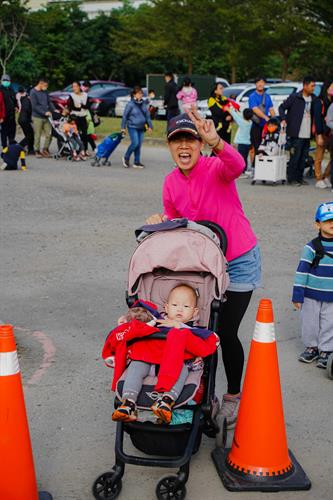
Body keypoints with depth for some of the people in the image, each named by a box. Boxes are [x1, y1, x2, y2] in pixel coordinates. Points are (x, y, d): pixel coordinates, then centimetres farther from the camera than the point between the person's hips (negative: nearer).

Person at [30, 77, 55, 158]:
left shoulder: (45, 92, 11)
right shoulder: (33, 92, -7)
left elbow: (49, 102, 14)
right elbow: (35, 106, -13)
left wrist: (54, 110, -3)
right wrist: (45, 112, -19)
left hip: (46, 117, 5)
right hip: (37, 117, -5)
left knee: (49, 134, 0)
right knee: (38, 135, 0)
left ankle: (45, 149, 15)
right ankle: (37, 151, 12)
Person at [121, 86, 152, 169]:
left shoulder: (143, 104, 7)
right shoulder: (130, 104, -9)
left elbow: (147, 115, 13)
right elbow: (125, 116, -5)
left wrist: (149, 125, 10)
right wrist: (123, 127, -4)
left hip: (141, 128, 5)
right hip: (132, 127, -5)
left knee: (139, 145, 5)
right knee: (135, 143, -13)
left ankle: (137, 162, 13)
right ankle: (126, 158, 6)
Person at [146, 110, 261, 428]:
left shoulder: (215, 168, -18)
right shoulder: (171, 183, -1)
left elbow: (236, 166, -42)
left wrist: (215, 142, -61)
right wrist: (160, 222, -11)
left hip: (238, 262, -5)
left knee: (226, 333, -2)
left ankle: (234, 395, 23)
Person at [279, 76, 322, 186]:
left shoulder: (314, 100, 8)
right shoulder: (294, 97, -5)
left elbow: (317, 117, 12)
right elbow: (282, 107, 2)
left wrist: (319, 133, 6)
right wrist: (283, 119, -13)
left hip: (307, 134, 5)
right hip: (296, 134, -5)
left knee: (303, 157, 10)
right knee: (295, 157, -3)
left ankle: (299, 177, 20)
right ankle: (291, 178, 7)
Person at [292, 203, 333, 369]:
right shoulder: (311, 247, -10)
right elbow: (302, 271, -9)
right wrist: (297, 295, -11)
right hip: (311, 296, -1)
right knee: (310, 324, 11)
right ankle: (312, 347, 31)